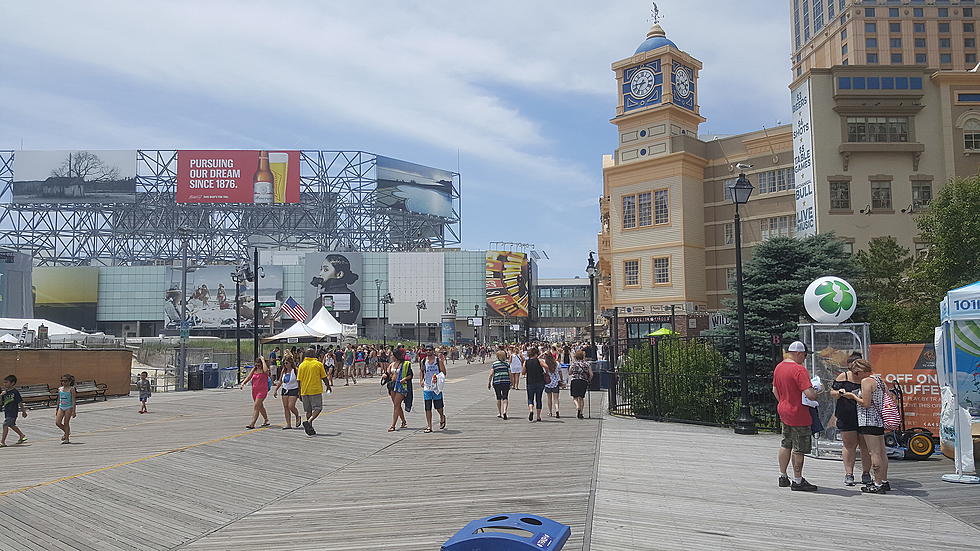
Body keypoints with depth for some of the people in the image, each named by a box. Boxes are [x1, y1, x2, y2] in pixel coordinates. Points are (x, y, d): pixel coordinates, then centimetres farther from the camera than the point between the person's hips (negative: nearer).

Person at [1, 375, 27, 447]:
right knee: (11, 425, 19)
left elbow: (20, 402, -7)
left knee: (5, 425, -13)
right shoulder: (5, 392, 8)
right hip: (7, 412, 8)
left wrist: (23, 411, -2)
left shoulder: (15, 392, -11)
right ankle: (22, 436, 35)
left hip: (13, 412, -8)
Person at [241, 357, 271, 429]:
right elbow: (249, 377, 6)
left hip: (262, 391, -7)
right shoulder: (254, 370, 8)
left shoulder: (264, 371, -10)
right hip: (254, 390, 7)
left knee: (256, 406, -14)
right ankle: (266, 420, 35)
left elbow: (265, 370, -34)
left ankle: (252, 424, -15)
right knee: (260, 406, 19)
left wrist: (263, 360, -22)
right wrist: (243, 383, -13)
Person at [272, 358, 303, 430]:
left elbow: (299, 381, -8)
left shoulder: (295, 370, -8)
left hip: (293, 390, -6)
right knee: (285, 407, 1)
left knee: (291, 406, -14)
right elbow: (280, 381, 17)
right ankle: (288, 424, 4)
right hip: (285, 390, 6)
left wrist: (299, 392, -13)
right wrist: (275, 390, 11)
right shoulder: (283, 371, 9)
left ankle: (298, 417, 16)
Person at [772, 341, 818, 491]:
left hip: (783, 411, 9)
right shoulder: (799, 369, -21)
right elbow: (809, 393, -27)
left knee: (786, 445, 18)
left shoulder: (779, 367, 7)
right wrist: (816, 394, -6)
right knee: (799, 449, 2)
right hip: (798, 414, -9)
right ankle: (797, 481, 9)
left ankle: (783, 477, 26)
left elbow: (775, 390, 16)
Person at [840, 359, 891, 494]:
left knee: (874, 452, -7)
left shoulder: (866, 381, -12)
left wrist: (853, 396, -3)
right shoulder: (879, 380, 15)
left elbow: (866, 403, -18)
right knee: (881, 452, 12)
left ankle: (878, 484, -6)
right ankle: (884, 481, 18)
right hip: (880, 420, 10)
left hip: (869, 421, -10)